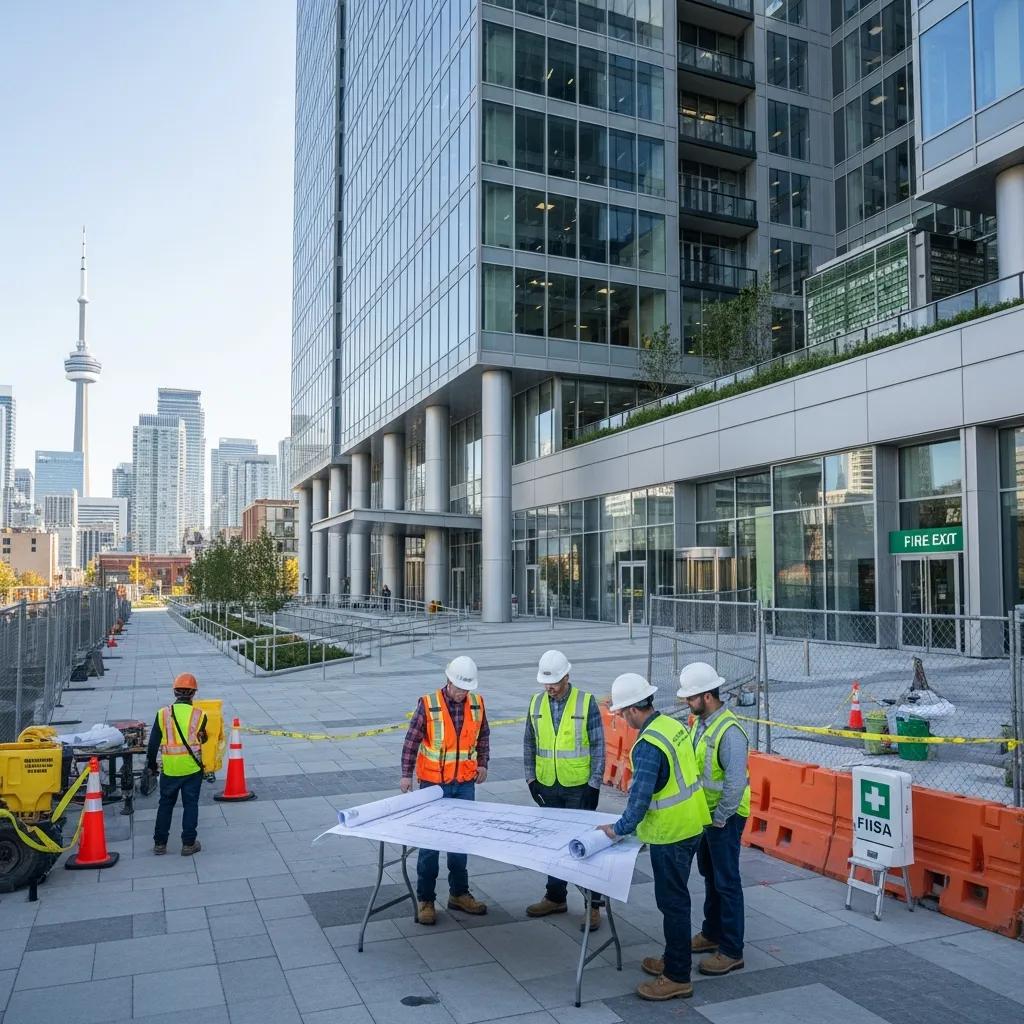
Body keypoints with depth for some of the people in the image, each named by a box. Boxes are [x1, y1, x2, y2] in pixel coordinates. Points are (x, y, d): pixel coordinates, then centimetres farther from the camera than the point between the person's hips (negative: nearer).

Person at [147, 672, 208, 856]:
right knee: (190, 805, 9)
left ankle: (160, 843, 22)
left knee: (165, 805, 16)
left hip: (169, 769, 1)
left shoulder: (163, 714, -5)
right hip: (192, 768, -1)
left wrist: (151, 763, 14)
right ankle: (189, 843, 12)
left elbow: (153, 742, 1)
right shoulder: (199, 715, -8)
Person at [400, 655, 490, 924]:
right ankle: (425, 899, 15)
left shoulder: (477, 703, -2)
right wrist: (406, 774, -10)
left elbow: (483, 736, 13)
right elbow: (412, 740, -9)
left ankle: (459, 893, 28)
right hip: (433, 783, -4)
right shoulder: (428, 704, -14)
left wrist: (482, 764, 6)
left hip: (465, 784, 4)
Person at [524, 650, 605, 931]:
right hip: (547, 787, 4)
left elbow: (598, 746, -8)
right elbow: (529, 743, 9)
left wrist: (594, 784, -10)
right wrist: (531, 778, 4)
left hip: (579, 788, -4)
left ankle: (593, 905, 14)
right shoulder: (536, 703, 0)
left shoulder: (586, 702, -11)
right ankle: (555, 897, 30)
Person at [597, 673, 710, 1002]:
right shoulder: (673, 725, 3)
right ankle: (674, 959, 35)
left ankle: (677, 978, 13)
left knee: (673, 903, 2)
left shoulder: (648, 745, -25)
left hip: (670, 834, -9)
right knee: (675, 899, 21)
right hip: (689, 825, 9)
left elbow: (640, 795, -24)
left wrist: (619, 829, -9)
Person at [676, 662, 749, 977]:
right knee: (709, 875, 21)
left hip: (725, 818, -9)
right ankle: (712, 933, 38)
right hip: (705, 813, 9)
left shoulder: (729, 731, -26)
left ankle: (731, 951, 14)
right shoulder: (700, 723, 3)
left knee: (726, 882, 2)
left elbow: (736, 783, -27)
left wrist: (719, 819, -19)